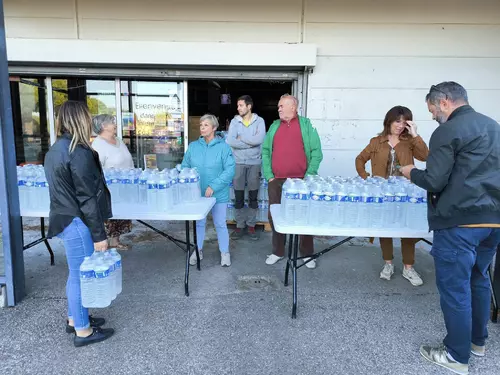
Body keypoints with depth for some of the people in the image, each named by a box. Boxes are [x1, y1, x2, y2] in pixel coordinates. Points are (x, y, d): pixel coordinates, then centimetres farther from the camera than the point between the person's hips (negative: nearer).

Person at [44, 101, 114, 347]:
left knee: (76, 273, 20)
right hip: (77, 223, -10)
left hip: (64, 219, 10)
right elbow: (87, 198, -21)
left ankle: (74, 318, 35)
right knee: (81, 275, 2)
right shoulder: (79, 153, -20)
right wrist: (99, 234, -16)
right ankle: (83, 331, 17)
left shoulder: (56, 149, 11)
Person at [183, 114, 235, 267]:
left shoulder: (223, 147, -10)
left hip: (218, 194, -3)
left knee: (220, 224, 9)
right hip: (197, 193, 3)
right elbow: (185, 167, 6)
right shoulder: (193, 146, 2)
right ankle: (198, 250, 34)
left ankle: (225, 253, 26)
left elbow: (229, 170, -15)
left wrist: (213, 186, -21)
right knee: (199, 223, 16)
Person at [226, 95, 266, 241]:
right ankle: (239, 225, 18)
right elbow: (230, 141, -13)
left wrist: (241, 138, -10)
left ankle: (251, 225, 20)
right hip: (238, 163, 1)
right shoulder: (234, 121, 2)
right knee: (239, 197, 6)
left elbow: (259, 139, -18)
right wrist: (251, 142, -13)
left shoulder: (259, 121, -1)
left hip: (255, 163, -1)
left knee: (253, 197, 8)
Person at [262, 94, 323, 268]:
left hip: (300, 181, -3)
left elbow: (316, 152, -3)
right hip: (276, 181, 3)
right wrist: (268, 175, 0)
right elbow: (265, 152, 10)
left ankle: (307, 254, 20)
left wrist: (308, 176, -10)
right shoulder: (274, 126, 12)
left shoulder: (306, 125, 2)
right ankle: (278, 252, 24)